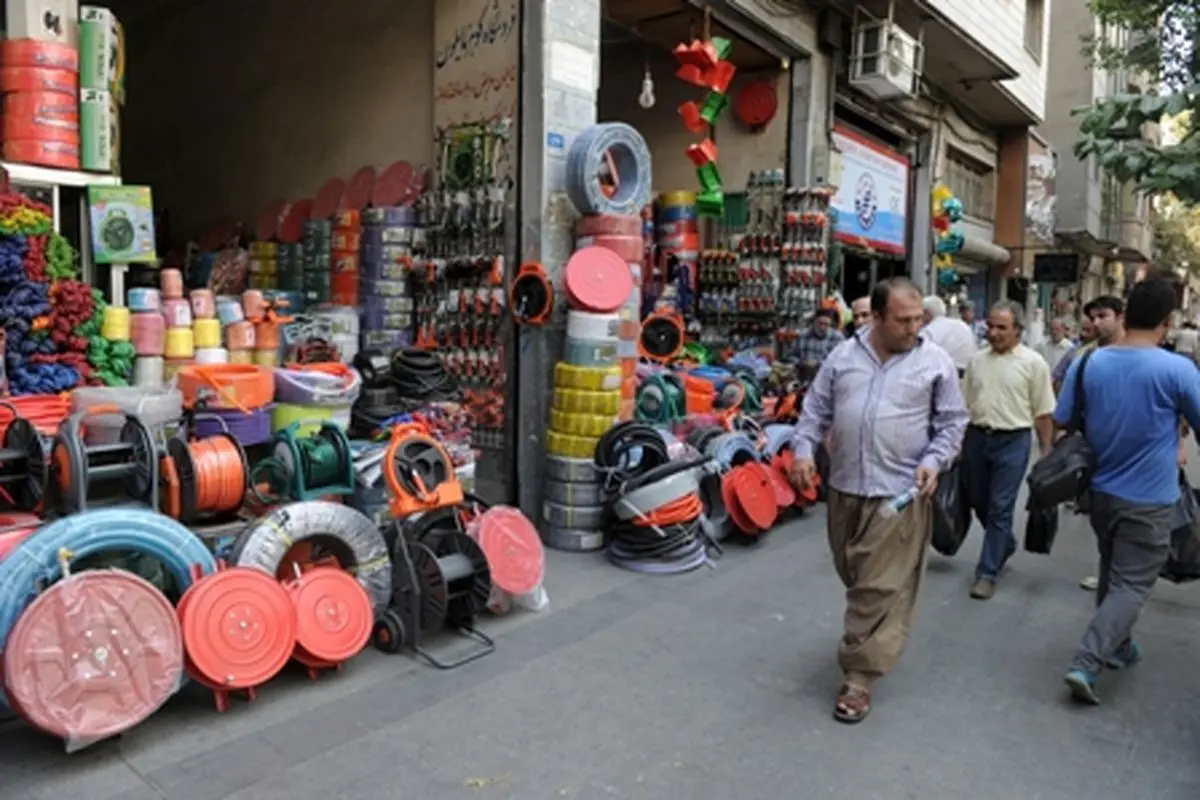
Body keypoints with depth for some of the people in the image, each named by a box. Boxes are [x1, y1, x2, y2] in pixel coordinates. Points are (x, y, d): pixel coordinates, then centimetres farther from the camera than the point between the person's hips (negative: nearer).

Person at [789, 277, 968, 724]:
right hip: (844, 488, 4)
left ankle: (859, 677, 6)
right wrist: (803, 450, -6)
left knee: (880, 587, -3)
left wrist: (933, 460, -12)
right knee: (854, 577, 18)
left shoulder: (936, 362, -1)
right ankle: (878, 642, 43)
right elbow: (816, 410, 8)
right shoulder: (844, 355, 5)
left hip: (899, 493, -3)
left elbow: (952, 422, 4)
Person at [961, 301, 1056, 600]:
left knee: (1000, 508, -2)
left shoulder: (1033, 362, -6)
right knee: (979, 502, 15)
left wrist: (1047, 452, -7)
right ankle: (1004, 545, 41)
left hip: (1012, 441, -5)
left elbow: (1043, 413, -4)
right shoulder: (977, 360, 7)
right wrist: (958, 443, 9)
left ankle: (987, 572, 6)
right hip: (976, 438, 5)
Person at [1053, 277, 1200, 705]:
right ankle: (1085, 664, -7)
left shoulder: (1087, 363, -6)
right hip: (1150, 500, -5)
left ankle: (1117, 646, 37)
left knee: (1111, 574, 22)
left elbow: (1061, 423, 2)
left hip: (1101, 490, 5)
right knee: (1131, 585, 1)